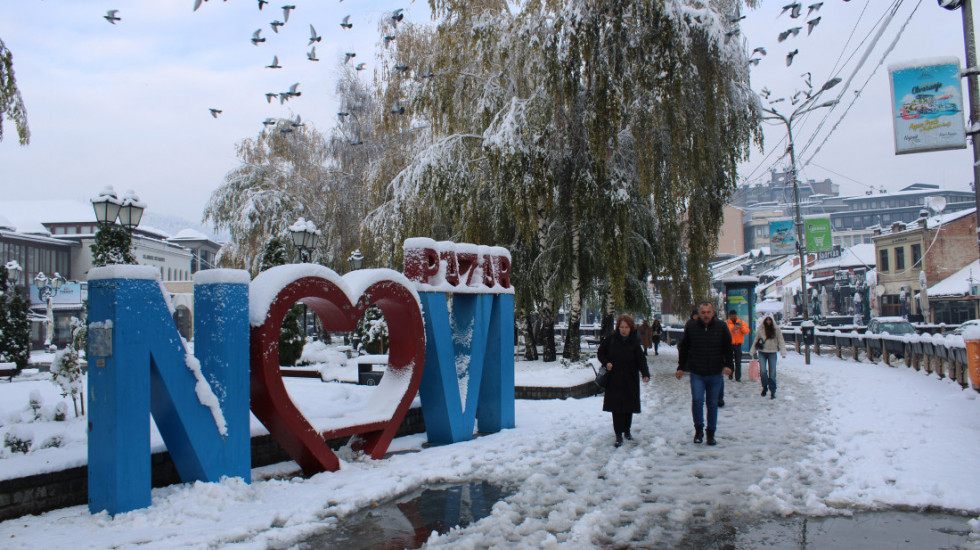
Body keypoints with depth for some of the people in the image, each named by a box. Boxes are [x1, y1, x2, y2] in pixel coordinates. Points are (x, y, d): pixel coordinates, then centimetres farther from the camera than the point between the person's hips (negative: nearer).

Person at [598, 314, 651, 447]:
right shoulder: (611, 339, -2)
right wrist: (606, 362, -9)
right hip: (614, 379, 0)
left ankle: (627, 430, 28)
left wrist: (645, 374, -26)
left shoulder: (634, 343, -3)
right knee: (616, 406, -3)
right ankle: (618, 434, 3)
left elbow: (641, 360, -11)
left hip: (630, 380, 1)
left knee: (629, 406, 9)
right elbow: (600, 353, 9)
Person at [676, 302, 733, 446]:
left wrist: (728, 365, -4)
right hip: (696, 373, 0)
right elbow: (683, 348, 9)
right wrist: (681, 367, 9)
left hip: (715, 374, 1)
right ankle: (698, 429, 7)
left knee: (712, 404, 7)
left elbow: (728, 348, 8)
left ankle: (711, 433, 21)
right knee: (697, 400, -13)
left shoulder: (721, 327, -1)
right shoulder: (691, 326, -1)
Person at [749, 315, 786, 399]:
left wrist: (783, 351, -9)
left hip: (772, 352, 0)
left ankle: (772, 391, 13)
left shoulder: (776, 329, -1)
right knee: (762, 371, -11)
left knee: (772, 373, 1)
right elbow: (756, 340, 9)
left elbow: (781, 340, 0)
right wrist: (752, 351, 9)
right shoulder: (760, 329, 1)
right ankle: (765, 387, 15)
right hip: (762, 352, 0)